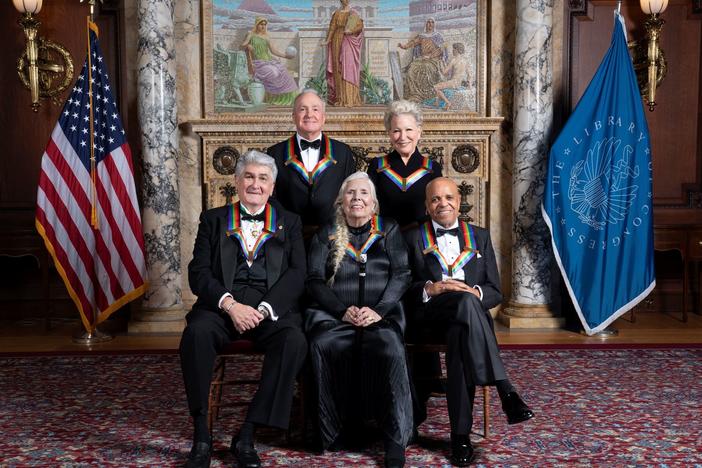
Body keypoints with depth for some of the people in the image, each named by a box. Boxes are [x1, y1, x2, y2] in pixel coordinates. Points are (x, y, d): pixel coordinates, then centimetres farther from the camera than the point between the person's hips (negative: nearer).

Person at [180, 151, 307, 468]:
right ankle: (201, 436, -21)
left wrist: (264, 309, -12)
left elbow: (297, 273, 4)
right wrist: (230, 304, -14)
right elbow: (198, 272, 4)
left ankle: (247, 436, -22)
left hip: (272, 308, 0)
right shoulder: (213, 220, 17)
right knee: (197, 332, -33)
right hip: (222, 305, 0)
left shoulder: (289, 223, 18)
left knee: (295, 340, -32)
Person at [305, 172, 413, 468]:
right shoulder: (326, 236, 18)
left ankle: (395, 437, -26)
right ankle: (344, 424, -19)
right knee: (323, 346, -34)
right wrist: (344, 310, -11)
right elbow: (315, 280, 7)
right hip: (334, 314, 1)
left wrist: (379, 310, -12)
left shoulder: (389, 230, 17)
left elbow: (401, 275, 5)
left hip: (381, 313, -1)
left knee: (387, 346, -35)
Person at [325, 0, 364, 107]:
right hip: (337, 42, 3)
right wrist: (328, 40, -7)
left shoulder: (353, 14, 5)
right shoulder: (336, 13, 11)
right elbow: (332, 27, 5)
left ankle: (349, 99, -12)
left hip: (348, 43, -3)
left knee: (348, 67, -11)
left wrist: (351, 31, -18)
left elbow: (360, 25, -2)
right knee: (338, 68, 0)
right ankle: (339, 98, 4)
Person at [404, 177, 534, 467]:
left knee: (459, 333, -37)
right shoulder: (413, 238, 16)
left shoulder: (480, 236, 21)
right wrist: (430, 289, -15)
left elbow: (495, 292, 13)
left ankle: (460, 434, -35)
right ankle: (505, 391, -41)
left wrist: (476, 292, -10)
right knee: (465, 302, -36)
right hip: (428, 319, -1)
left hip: (464, 318, 2)